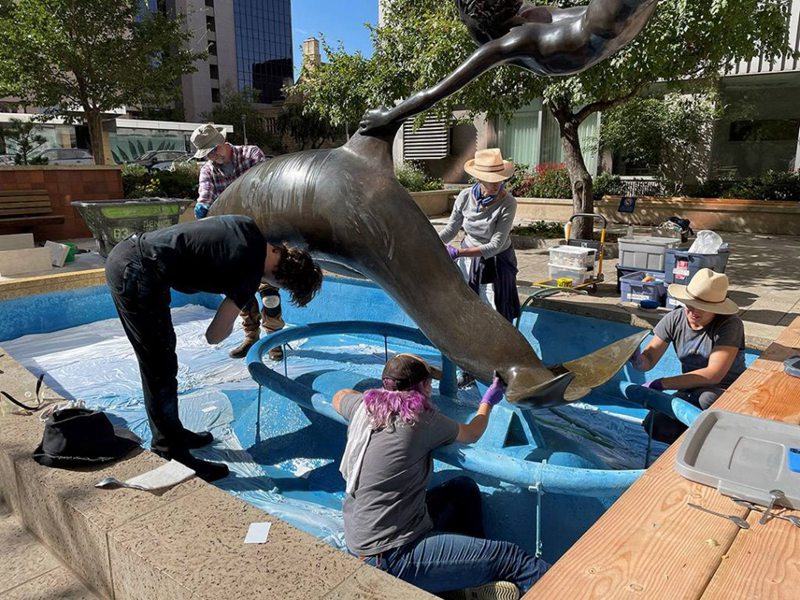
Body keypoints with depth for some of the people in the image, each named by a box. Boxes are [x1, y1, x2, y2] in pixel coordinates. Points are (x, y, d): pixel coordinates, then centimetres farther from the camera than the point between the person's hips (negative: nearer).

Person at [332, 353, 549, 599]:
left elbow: (339, 397, 28)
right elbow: (471, 434, 7)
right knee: (511, 558, -7)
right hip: (393, 557, -8)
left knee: (464, 488, 19)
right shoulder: (422, 419, -15)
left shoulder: (363, 405, 1)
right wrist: (487, 403, 26)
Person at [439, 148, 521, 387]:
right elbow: (451, 228, 2)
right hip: (468, 262, 3)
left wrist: (458, 252, -33)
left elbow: (495, 245, -26)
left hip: (497, 263, -3)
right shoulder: (465, 196, -13)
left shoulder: (508, 203, -23)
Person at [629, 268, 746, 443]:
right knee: (654, 426, -23)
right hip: (690, 391, 3)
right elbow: (649, 360, -8)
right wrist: (637, 360, -34)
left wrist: (661, 384, -31)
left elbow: (714, 374, -27)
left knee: (705, 396, -38)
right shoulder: (674, 320, -7)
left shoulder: (729, 324, -19)